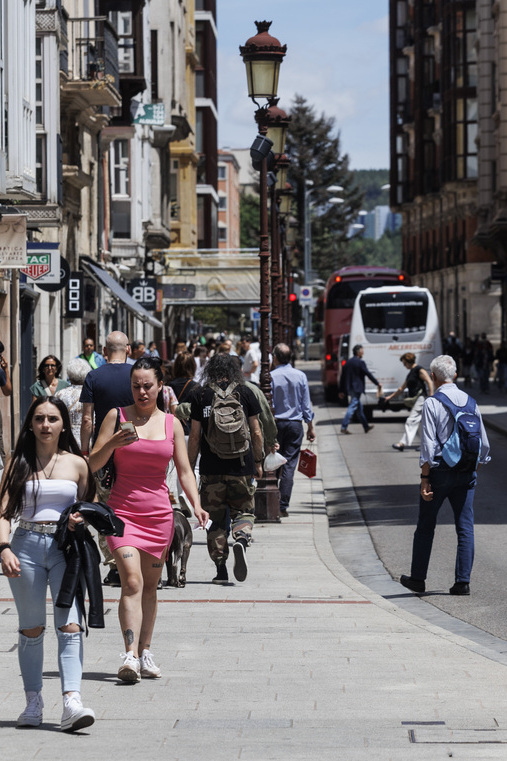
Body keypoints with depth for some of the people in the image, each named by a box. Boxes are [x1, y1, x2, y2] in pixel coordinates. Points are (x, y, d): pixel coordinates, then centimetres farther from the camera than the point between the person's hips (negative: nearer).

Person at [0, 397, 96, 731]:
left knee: (70, 625, -13)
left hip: (66, 547, -1)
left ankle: (72, 702, -21)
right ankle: (33, 702, 14)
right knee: (31, 628, 6)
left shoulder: (76, 464, 8)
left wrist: (81, 519, -6)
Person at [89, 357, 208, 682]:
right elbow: (93, 464, 2)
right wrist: (114, 443, -17)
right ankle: (131, 655, -24)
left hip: (159, 513, 3)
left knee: (150, 585, 10)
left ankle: (145, 653, 21)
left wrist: (197, 505, -5)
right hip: (123, 510, -3)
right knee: (132, 582, -17)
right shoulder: (117, 417, 2)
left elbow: (184, 471, 10)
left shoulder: (172, 424, 8)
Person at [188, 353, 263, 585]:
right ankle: (241, 537, -19)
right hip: (241, 467, 0)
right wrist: (258, 462, 15)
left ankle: (221, 569, 5)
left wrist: (190, 467, 10)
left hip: (211, 468, 0)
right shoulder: (245, 393, 1)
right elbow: (256, 432, 3)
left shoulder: (200, 396, 1)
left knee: (215, 518, 8)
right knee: (243, 511, 13)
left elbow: (194, 436, 1)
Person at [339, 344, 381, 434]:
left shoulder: (348, 362, 11)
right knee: (353, 406, -9)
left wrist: (341, 391, 16)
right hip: (357, 388, -8)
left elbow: (343, 377, 12)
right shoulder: (360, 362, -11)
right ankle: (344, 427, -16)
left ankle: (366, 427, 26)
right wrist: (377, 383, -4)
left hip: (349, 388, 8)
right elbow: (368, 374, -12)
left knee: (359, 407, 17)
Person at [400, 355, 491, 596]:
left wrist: (425, 478, -12)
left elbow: (428, 445, -14)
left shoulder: (432, 404, -10)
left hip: (439, 470, -4)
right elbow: (483, 443, 8)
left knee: (425, 527, 9)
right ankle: (462, 582, 2)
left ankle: (417, 579, 17)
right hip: (466, 473, 4)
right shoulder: (470, 401, 5)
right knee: (465, 528, 5)